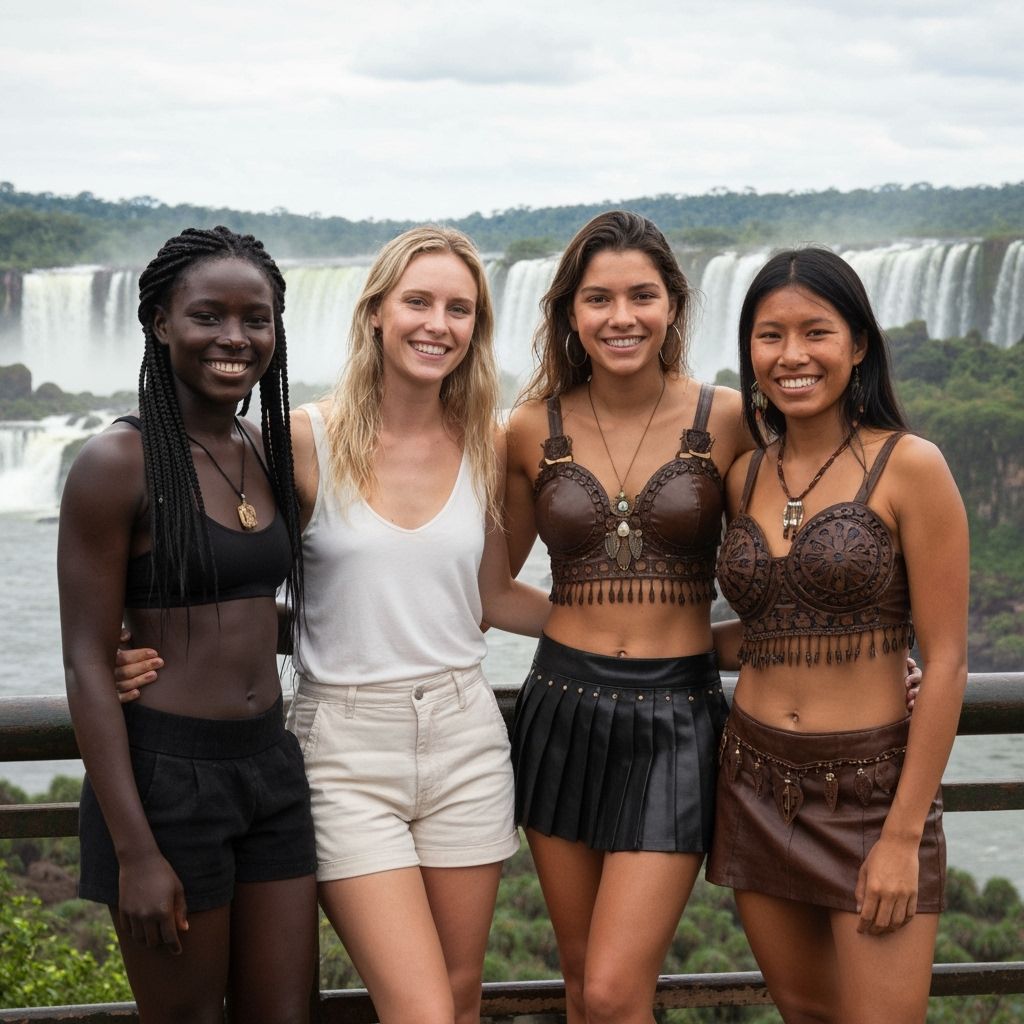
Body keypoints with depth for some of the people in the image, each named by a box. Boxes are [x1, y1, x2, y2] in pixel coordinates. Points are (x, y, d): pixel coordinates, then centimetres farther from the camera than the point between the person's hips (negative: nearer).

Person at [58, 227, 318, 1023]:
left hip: (272, 767, 6)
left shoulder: (269, 454, 8)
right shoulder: (118, 463, -12)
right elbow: (87, 664, -13)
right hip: (166, 776, -6)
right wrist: (134, 851, -16)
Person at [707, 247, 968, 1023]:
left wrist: (904, 836, -14)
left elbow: (945, 660, -11)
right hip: (757, 786, 5)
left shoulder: (908, 466, -10)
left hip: (872, 790, -5)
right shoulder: (745, 476, 6)